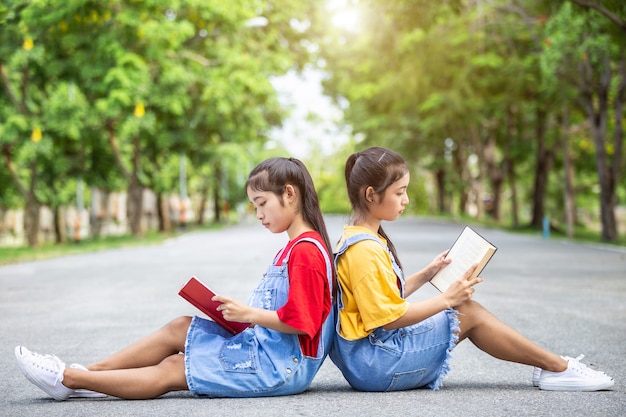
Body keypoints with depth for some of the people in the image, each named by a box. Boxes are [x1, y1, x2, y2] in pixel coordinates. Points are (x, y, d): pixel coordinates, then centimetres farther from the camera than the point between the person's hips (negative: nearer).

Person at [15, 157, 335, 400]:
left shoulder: (305, 251, -18)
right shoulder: (298, 246, 16)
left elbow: (300, 323, -23)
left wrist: (248, 313, -19)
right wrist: (239, 311, 6)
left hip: (279, 365, -10)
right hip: (267, 347, 10)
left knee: (169, 371, -8)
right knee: (179, 328, 5)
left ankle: (70, 379, -4)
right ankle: (90, 372, 6)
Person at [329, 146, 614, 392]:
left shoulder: (361, 239, 12)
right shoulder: (365, 249, -21)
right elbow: (389, 318, -22)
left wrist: (425, 275, 12)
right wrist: (447, 299, -16)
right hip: (374, 364, -10)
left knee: (464, 308, 8)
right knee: (468, 313, -8)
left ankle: (552, 367, 9)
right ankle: (558, 367, 3)